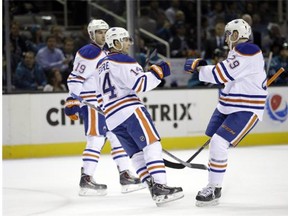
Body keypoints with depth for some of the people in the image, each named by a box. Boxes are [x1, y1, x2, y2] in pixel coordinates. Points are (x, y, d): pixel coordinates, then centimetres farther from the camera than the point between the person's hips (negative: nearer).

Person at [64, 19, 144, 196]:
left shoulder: (104, 54, 19)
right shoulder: (89, 53, -12)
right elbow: (75, 79, -18)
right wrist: (72, 102, -25)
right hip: (92, 104, -10)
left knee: (118, 137, 9)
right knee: (96, 140, -12)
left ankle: (126, 175, 13)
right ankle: (86, 180, -9)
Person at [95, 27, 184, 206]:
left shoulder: (101, 65, 23)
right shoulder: (123, 60, -6)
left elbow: (102, 96, 28)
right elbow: (140, 84, -17)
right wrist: (158, 71, -9)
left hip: (112, 118, 9)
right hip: (130, 110, -9)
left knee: (137, 154, 7)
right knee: (152, 145, -12)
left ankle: (154, 189, -3)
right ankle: (160, 187, -23)